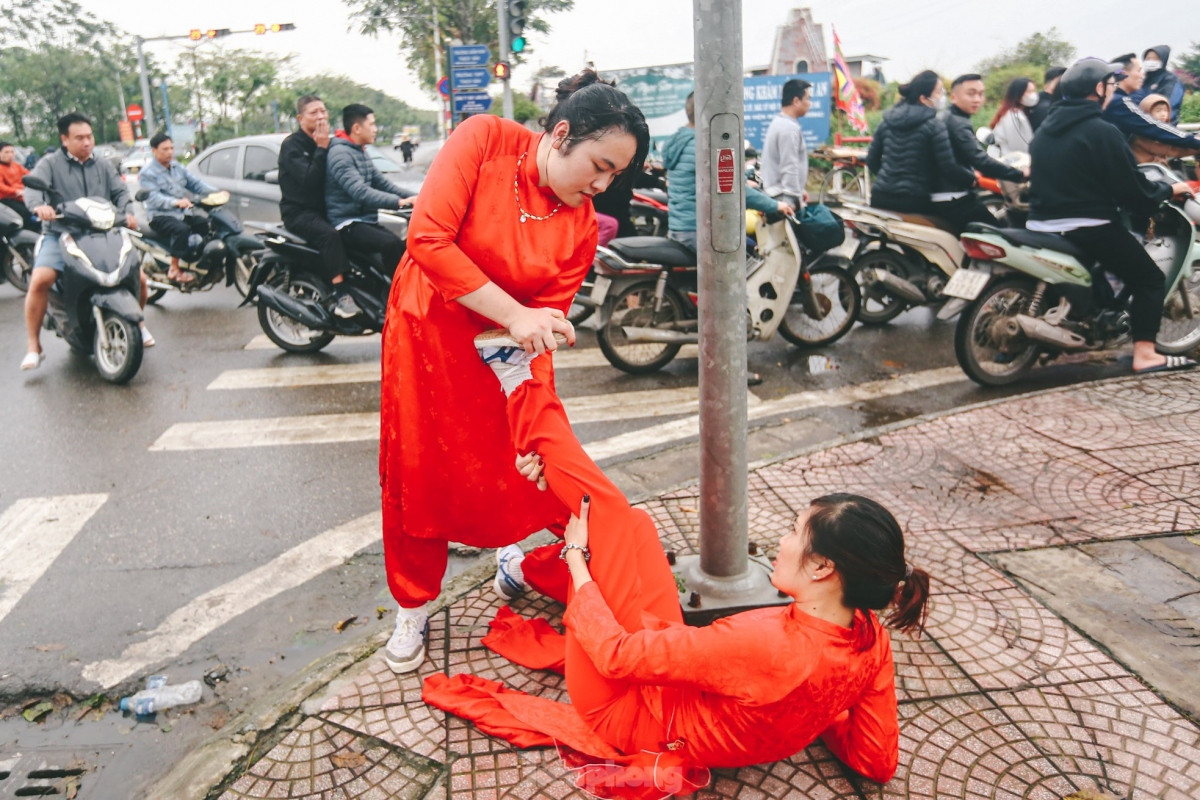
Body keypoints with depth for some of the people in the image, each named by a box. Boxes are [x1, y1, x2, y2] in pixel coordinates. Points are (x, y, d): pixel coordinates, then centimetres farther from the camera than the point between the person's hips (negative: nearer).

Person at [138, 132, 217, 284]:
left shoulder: (176, 166, 14)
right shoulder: (147, 173, -8)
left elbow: (194, 182, 8)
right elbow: (153, 197, -23)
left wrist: (214, 193, -10)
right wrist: (176, 202, -42)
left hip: (182, 213, 8)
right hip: (160, 216, -8)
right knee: (182, 230, -35)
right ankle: (174, 270, -25)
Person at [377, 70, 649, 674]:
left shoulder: (582, 226, -13)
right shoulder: (484, 139, -20)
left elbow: (547, 320, -13)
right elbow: (429, 240, -28)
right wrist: (515, 315, -31)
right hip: (426, 329, -1)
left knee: (526, 466, 2)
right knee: (418, 473, 6)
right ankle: (413, 607, 27)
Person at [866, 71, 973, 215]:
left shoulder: (886, 121, 8)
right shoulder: (934, 126, -9)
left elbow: (872, 160, 14)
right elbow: (948, 168, -12)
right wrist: (973, 178, 5)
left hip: (880, 197, 6)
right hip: (914, 201, -6)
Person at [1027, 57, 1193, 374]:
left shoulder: (1046, 128, 11)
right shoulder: (1102, 132, -13)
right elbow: (1133, 191, -12)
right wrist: (1168, 189, 9)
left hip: (1042, 225, 8)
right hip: (1089, 227, -7)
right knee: (1150, 279, 5)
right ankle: (1144, 354, -3)